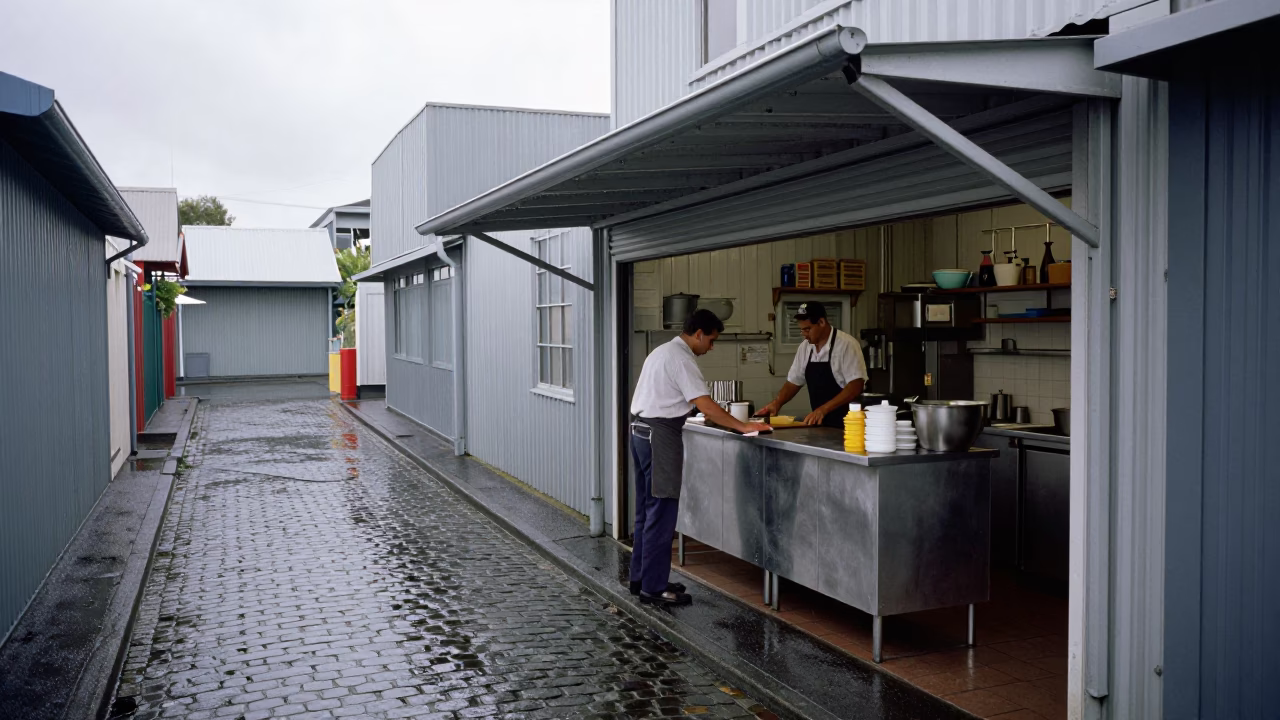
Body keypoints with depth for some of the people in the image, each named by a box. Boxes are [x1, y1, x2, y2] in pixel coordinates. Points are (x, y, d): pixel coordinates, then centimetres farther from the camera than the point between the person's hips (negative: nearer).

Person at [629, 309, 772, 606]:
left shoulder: (663, 351, 16)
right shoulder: (680, 359, -15)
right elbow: (705, 406, -20)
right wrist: (742, 427, -16)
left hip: (641, 430, 10)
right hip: (660, 435, -10)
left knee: (648, 509, 15)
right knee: (662, 511, -5)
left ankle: (641, 577, 23)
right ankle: (654, 587, -1)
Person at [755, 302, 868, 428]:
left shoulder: (846, 344, -11)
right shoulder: (805, 347, 8)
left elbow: (856, 386, -17)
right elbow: (794, 382, 16)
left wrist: (823, 409, -23)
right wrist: (776, 403, -1)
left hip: (844, 423, -6)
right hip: (819, 423, 6)